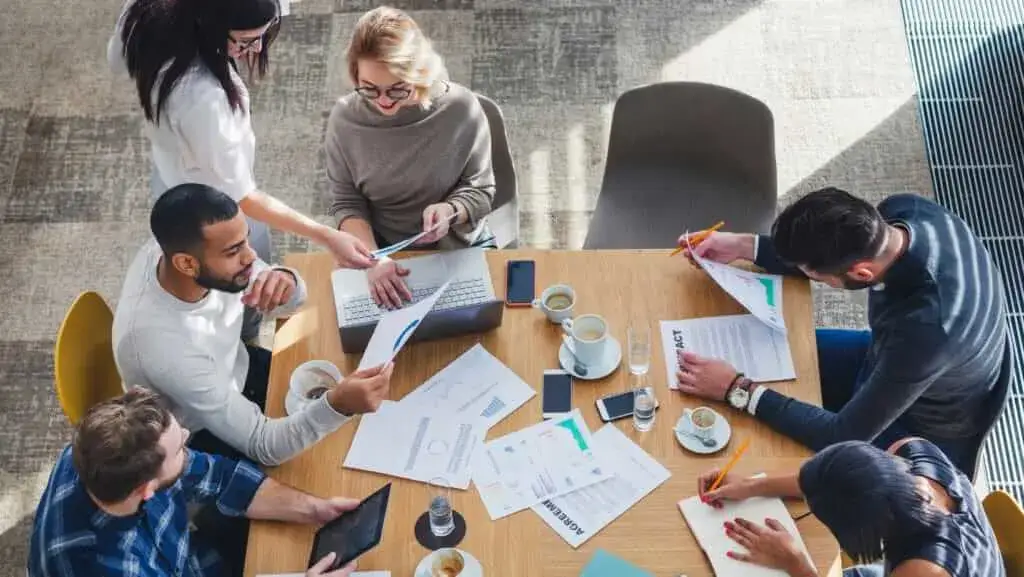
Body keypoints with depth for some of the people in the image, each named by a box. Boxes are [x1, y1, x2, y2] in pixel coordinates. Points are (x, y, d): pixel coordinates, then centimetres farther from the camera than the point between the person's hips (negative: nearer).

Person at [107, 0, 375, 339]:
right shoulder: (201, 97, -46)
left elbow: (118, 59, 4)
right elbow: (241, 197, -35)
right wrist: (326, 237, -36)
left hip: (173, 183, 8)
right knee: (243, 310, 22)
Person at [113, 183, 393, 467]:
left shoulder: (174, 247, -23)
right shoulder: (165, 346, -41)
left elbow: (289, 301, -8)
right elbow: (262, 444, -32)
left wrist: (286, 282, -33)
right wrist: (337, 406, -50)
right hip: (207, 434, -6)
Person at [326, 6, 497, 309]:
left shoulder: (461, 108, -16)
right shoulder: (345, 118, -12)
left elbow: (481, 190, -5)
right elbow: (346, 203, -5)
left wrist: (449, 210, -27)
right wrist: (374, 257, -22)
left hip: (461, 245, -1)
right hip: (384, 249, 1)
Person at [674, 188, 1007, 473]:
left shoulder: (926, 326, -45)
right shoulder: (903, 211, -24)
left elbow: (844, 436, -33)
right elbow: (823, 254, 0)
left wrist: (738, 390, -28)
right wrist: (744, 246, -9)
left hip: (922, 434, -7)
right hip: (889, 359, 7)